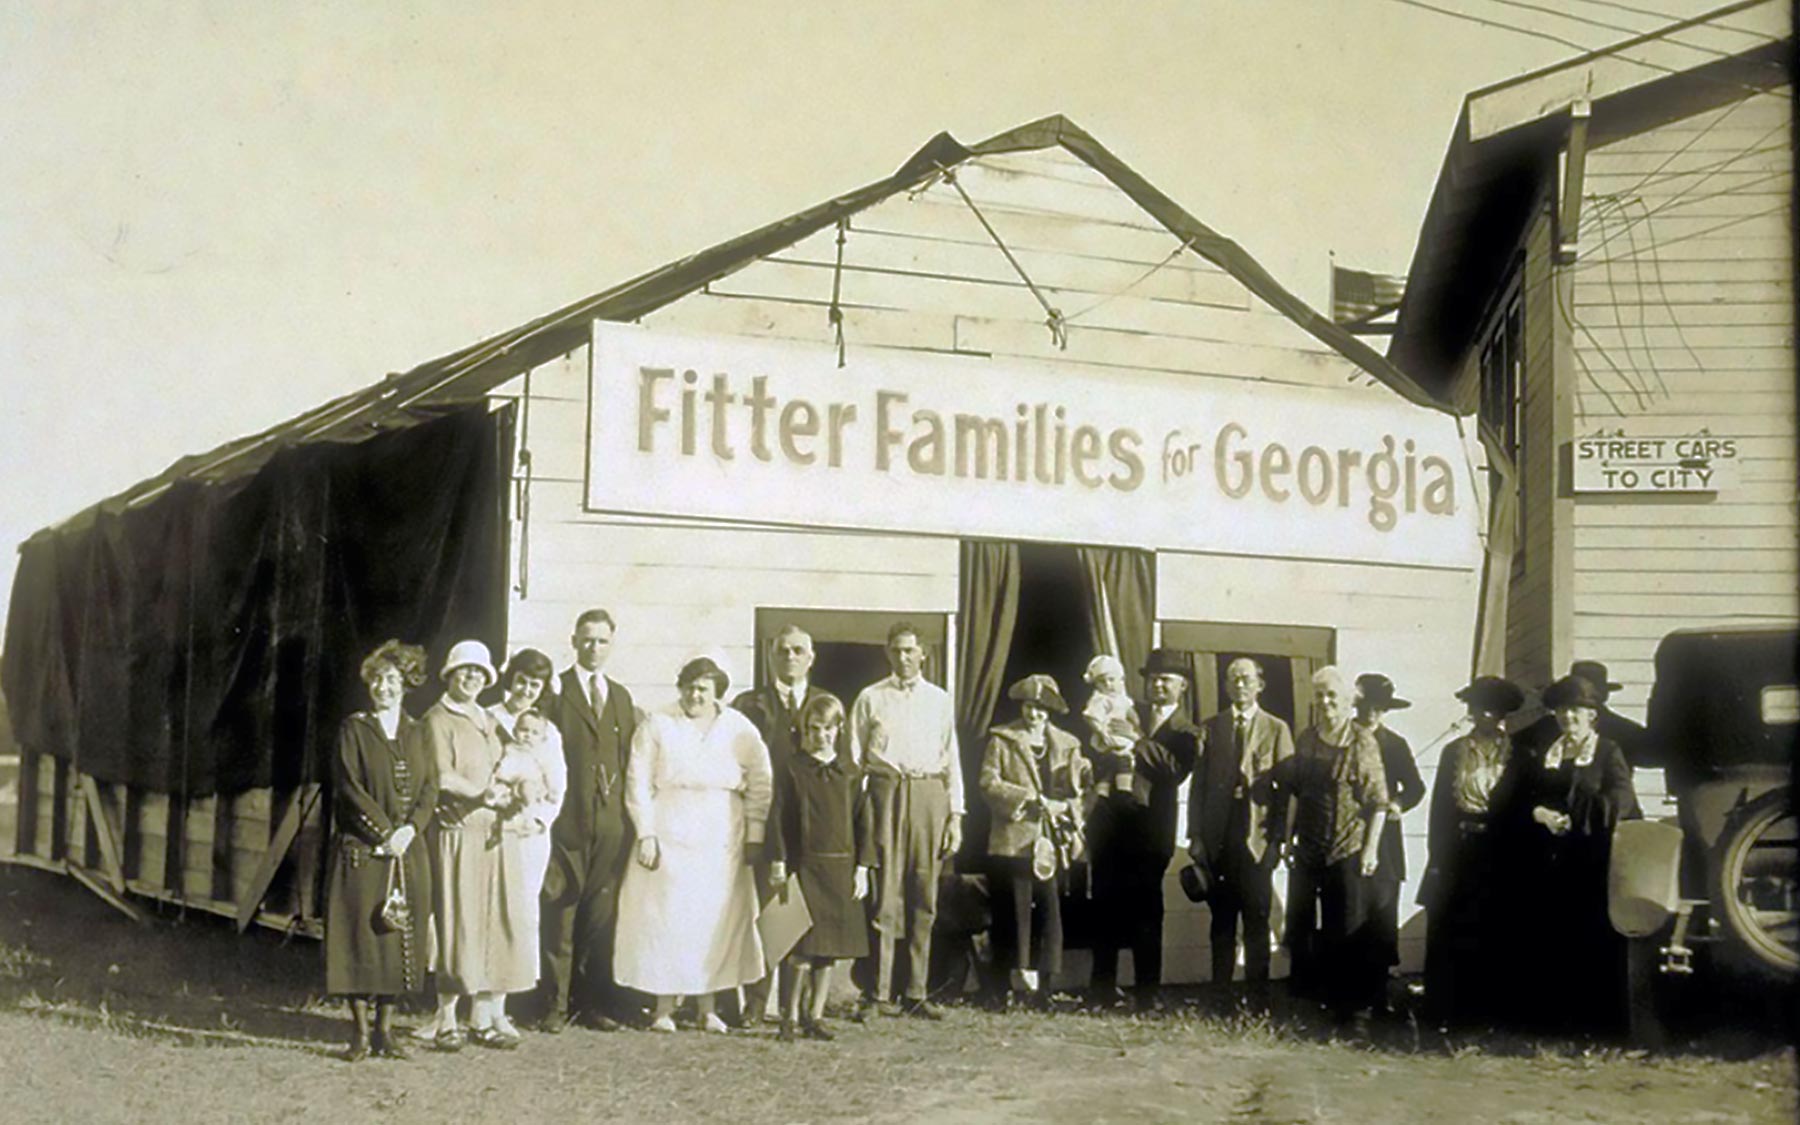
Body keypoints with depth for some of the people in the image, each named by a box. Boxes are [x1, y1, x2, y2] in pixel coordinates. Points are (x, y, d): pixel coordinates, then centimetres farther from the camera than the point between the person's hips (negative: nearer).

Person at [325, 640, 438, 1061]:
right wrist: (383, 831, -13)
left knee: (400, 938, 3)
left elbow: (429, 789, 7)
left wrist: (410, 828, -9)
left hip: (407, 852, 4)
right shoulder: (353, 729, 1)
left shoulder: (415, 733, 12)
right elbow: (349, 786, -7)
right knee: (361, 935, -4)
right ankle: (360, 1031, 3)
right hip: (362, 850, -4)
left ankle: (384, 1030, 11)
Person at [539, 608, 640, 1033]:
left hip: (611, 821, 4)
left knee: (602, 915, 6)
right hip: (567, 819, -4)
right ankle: (555, 1003, 5)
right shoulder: (555, 691, 2)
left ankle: (596, 1002, 14)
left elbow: (630, 758, 17)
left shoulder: (621, 696, 18)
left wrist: (630, 813, 8)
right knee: (559, 914, -3)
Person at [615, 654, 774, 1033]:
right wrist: (646, 834, -8)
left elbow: (760, 785, 6)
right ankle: (664, 1006, 4)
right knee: (664, 919, -2)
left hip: (721, 842, 2)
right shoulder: (657, 726, 1)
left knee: (716, 920, 2)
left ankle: (707, 1006, 10)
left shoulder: (739, 729, 5)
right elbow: (638, 782, -1)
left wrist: (755, 836, -1)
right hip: (667, 838, -2)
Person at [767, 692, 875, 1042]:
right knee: (804, 945, -10)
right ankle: (790, 1017, -1)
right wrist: (779, 865, -6)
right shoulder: (792, 769, 0)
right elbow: (779, 820, 0)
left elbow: (864, 822, 9)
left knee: (830, 947, 6)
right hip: (804, 866, -3)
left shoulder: (850, 773, 7)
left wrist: (862, 868, 3)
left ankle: (815, 1016, 15)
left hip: (841, 868, 3)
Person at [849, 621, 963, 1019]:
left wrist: (956, 815, 8)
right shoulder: (870, 698, 9)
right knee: (885, 894, -6)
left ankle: (917, 993, 7)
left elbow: (952, 759, 15)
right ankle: (880, 993, -3)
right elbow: (854, 757, 7)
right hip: (886, 792, -2)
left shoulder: (939, 700, 15)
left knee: (924, 897, 2)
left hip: (930, 795, 2)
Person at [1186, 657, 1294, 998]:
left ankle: (1258, 995, 6)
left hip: (1257, 838, -2)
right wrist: (1195, 835, 0)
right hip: (1217, 839, 2)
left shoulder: (1277, 729, 6)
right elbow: (1198, 785, 8)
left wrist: (1278, 838, -5)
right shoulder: (1210, 728, 11)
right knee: (1222, 922, 7)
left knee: (1257, 922, 0)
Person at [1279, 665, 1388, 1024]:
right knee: (1300, 928, 10)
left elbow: (1378, 801, -7)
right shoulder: (1306, 739, 9)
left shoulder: (1362, 742, -6)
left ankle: (1348, 1005, 11)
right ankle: (1304, 997, 22)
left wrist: (1370, 849, -12)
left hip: (1347, 850, -5)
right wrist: (1289, 837, 9)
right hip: (1307, 849, 5)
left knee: (1347, 932, 1)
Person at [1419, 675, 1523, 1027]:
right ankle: (1446, 1012, 7)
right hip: (1456, 858, 1)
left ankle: (1484, 1009, 9)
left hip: (1496, 861, -1)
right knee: (1447, 936, 0)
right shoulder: (1454, 753, 7)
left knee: (1490, 937, 1)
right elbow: (1439, 808, 6)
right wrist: (1436, 858, -1)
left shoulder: (1514, 755, 5)